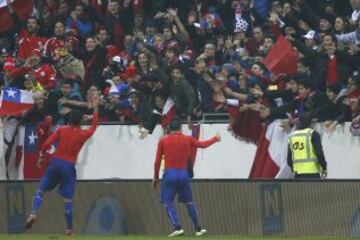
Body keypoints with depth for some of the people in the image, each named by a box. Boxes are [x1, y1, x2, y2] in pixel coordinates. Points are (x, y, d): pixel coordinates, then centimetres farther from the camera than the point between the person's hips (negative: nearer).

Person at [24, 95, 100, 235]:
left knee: (41, 190, 6)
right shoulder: (83, 134, 3)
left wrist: (41, 158, 9)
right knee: (68, 199, 5)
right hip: (69, 166, 0)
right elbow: (94, 127, 24)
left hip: (55, 163, 0)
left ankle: (33, 214, -17)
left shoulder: (61, 130, 1)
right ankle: (70, 228, 9)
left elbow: (46, 144, -5)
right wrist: (95, 109, 27)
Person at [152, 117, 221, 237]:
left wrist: (155, 178, 11)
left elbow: (157, 161, 2)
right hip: (184, 174, 2)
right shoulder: (187, 139, 5)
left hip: (169, 174, -2)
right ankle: (198, 228, 20)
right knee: (189, 202, 16)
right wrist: (215, 139, 37)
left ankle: (177, 227, -14)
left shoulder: (163, 141, 1)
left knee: (168, 202, 2)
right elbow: (203, 144, 18)